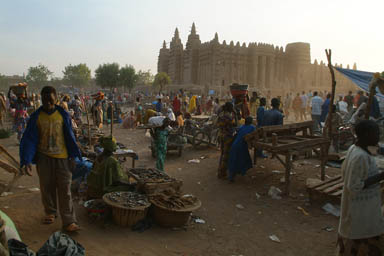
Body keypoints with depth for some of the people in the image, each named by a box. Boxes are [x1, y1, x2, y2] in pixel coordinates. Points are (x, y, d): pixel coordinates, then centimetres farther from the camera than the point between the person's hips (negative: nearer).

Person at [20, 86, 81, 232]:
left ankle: (68, 221, 1)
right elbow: (29, 139, -4)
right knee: (46, 187, 13)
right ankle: (50, 213, 34)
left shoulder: (63, 115, -2)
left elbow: (70, 136, 4)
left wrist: (73, 156, 2)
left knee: (65, 189, -2)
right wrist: (27, 161, -14)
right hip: (44, 157, 1)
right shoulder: (36, 117, -3)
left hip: (62, 157, -1)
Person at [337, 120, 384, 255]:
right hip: (361, 209, -9)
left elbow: (344, 171, 11)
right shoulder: (360, 156, -27)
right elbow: (354, 187, -25)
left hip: (360, 205, 9)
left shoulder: (354, 149, 0)